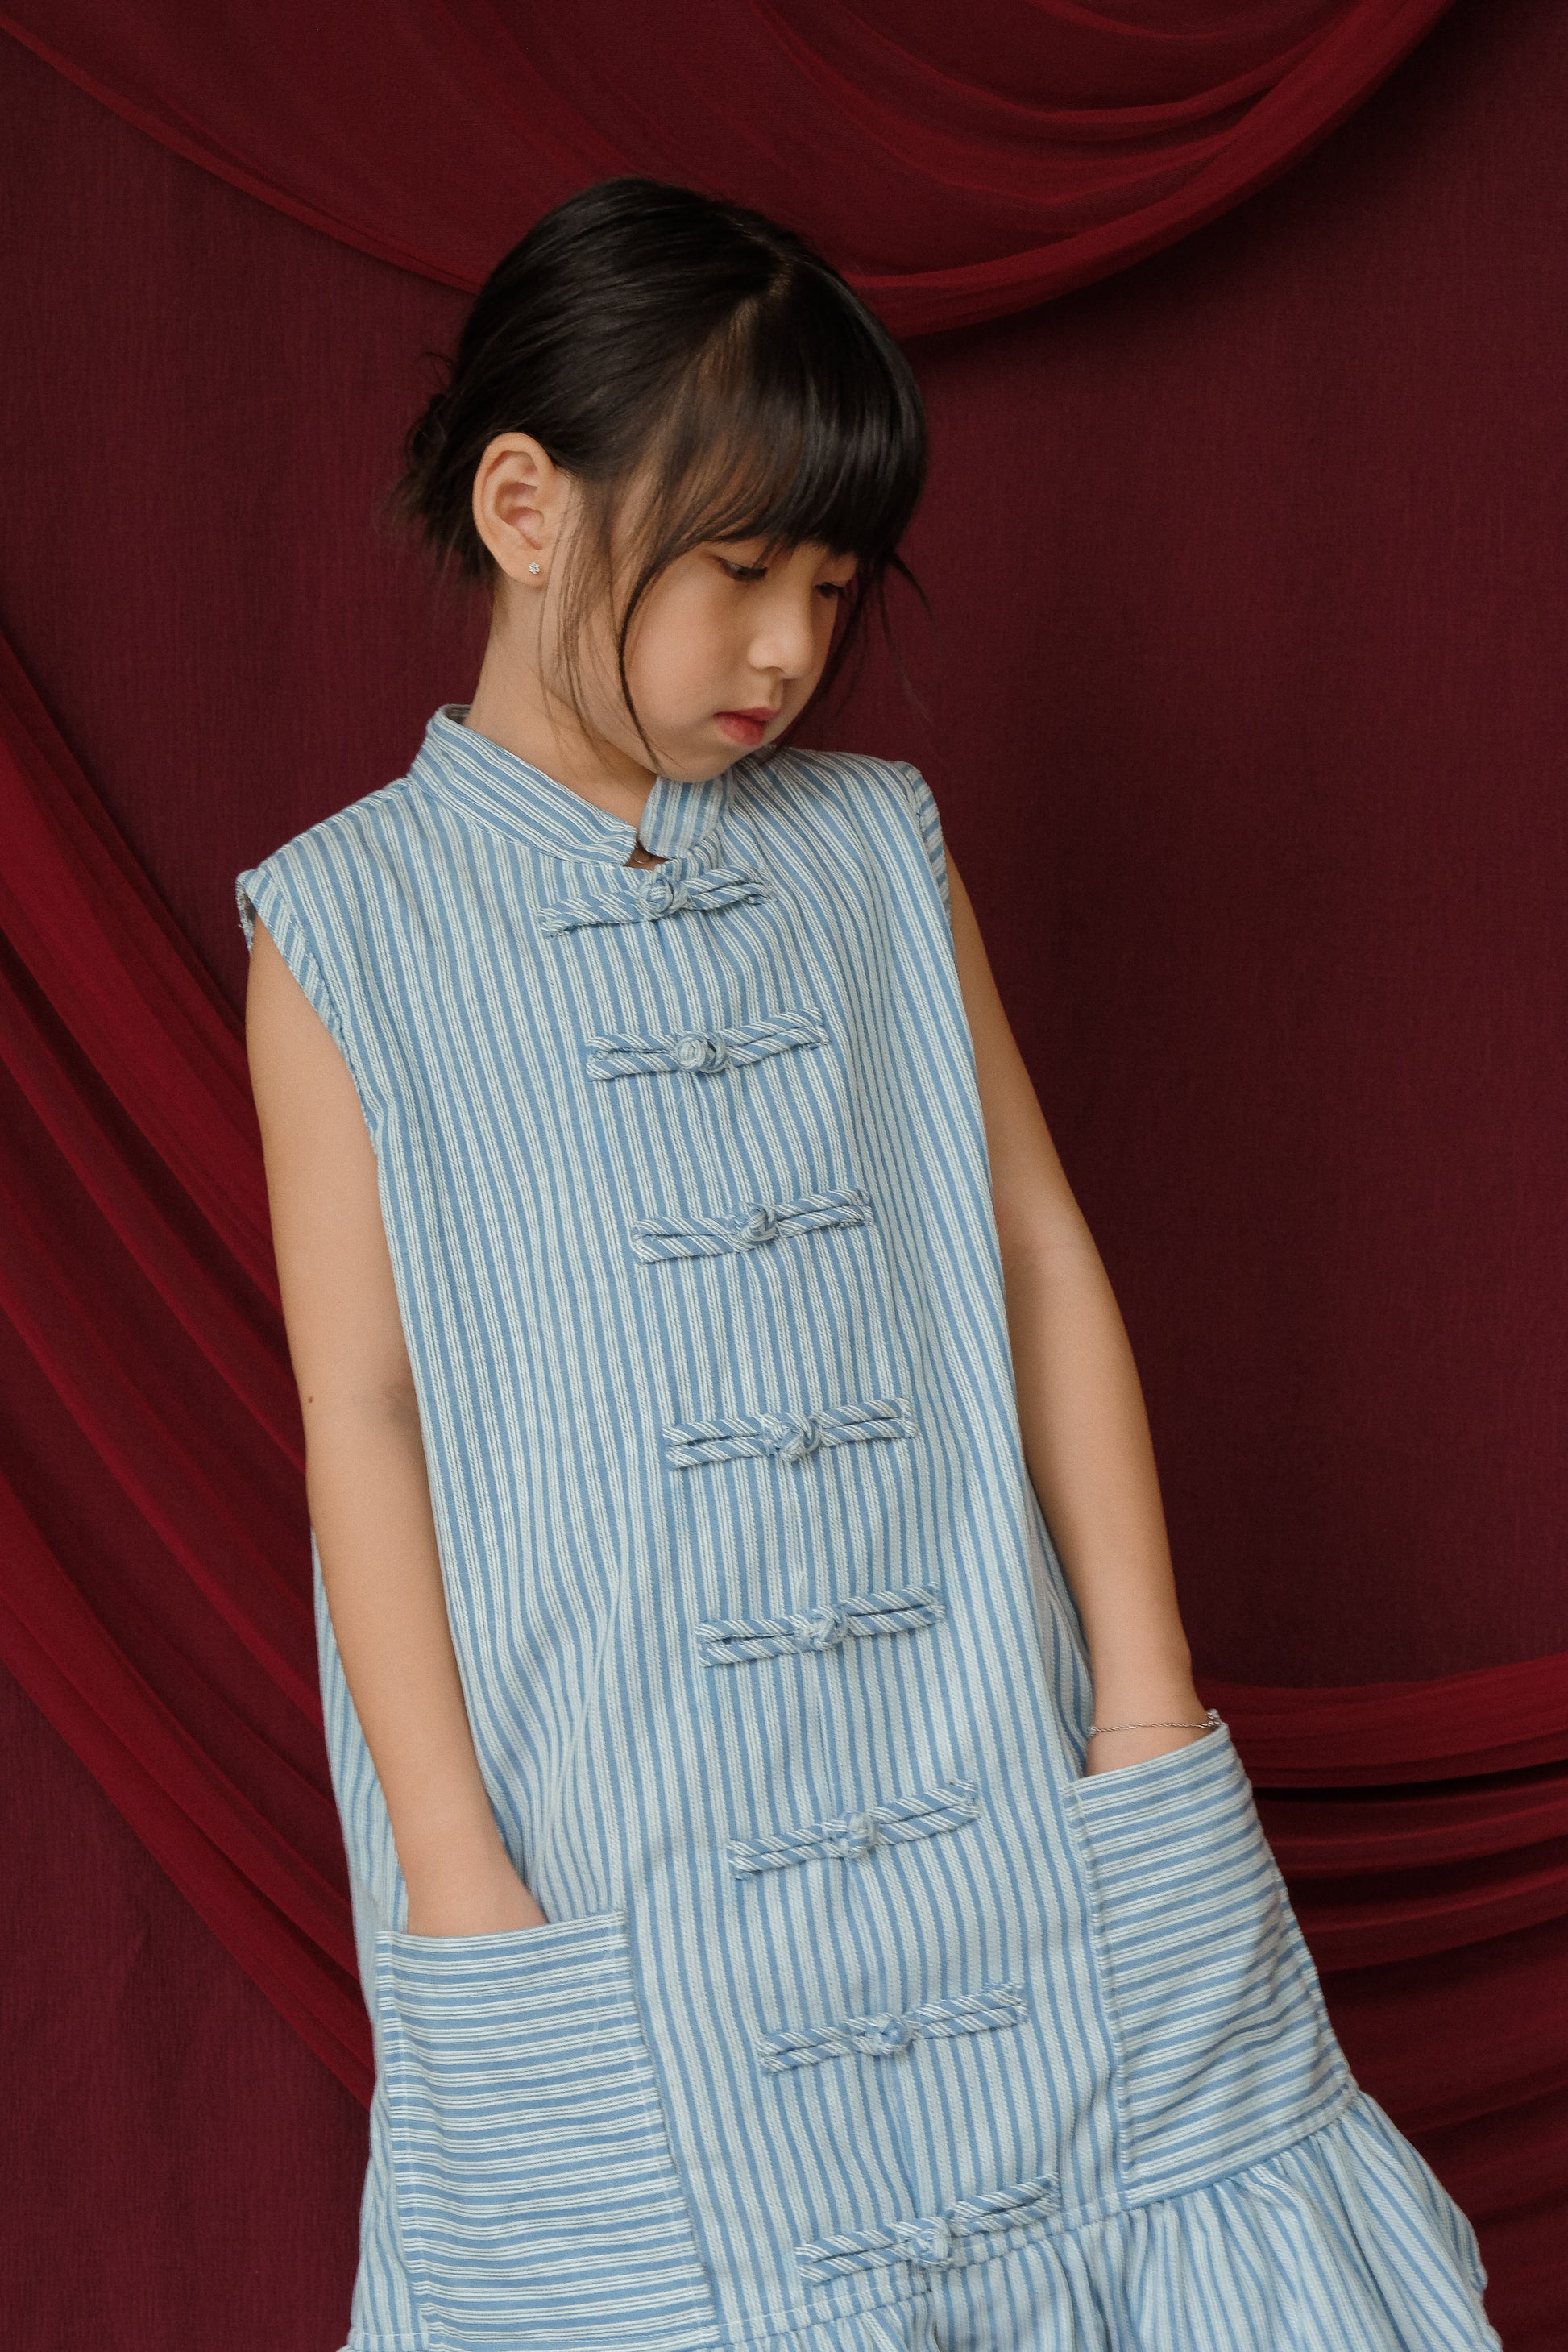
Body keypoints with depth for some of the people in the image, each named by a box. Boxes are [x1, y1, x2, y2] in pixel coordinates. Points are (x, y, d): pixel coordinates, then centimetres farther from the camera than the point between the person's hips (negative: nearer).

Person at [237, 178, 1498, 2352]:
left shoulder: (880, 851, 11)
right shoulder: (349, 927, 0)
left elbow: (1041, 1258, 10)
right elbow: (361, 1409, -3)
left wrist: (1147, 1696, 4)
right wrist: (455, 1869, -8)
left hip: (1002, 1792, 3)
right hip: (610, 1856, -3)